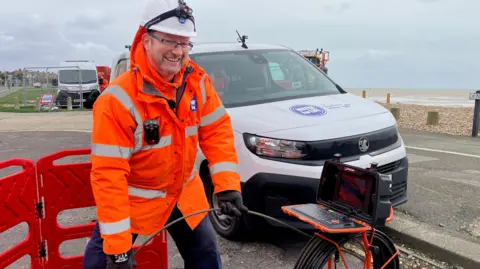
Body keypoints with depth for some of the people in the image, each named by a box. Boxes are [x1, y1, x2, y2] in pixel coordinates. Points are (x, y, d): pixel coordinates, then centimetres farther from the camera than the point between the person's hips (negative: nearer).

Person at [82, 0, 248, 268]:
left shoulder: (198, 82, -11)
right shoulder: (118, 99, -27)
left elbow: (217, 131, -6)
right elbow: (108, 175, -27)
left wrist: (227, 185, -19)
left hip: (184, 193, 4)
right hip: (134, 199, -4)